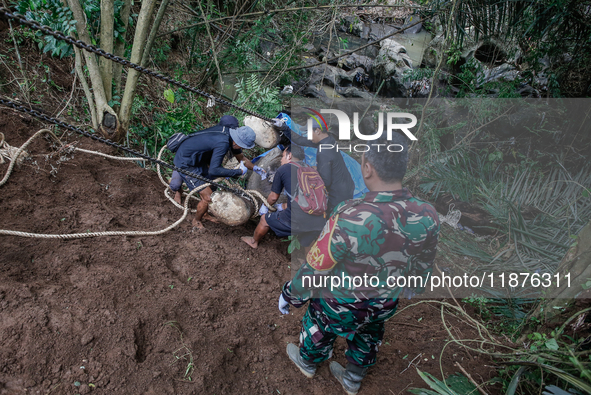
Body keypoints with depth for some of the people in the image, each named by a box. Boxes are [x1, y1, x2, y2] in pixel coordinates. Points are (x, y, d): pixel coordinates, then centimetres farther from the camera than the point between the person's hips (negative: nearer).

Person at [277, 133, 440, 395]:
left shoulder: (350, 219, -40)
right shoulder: (428, 217, -23)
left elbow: (314, 269, -26)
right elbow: (423, 266, -3)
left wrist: (289, 295, -7)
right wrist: (416, 288, 19)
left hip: (341, 305, -3)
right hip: (386, 304, 4)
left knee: (319, 331, 29)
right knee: (368, 338, 34)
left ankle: (307, 363, 61)